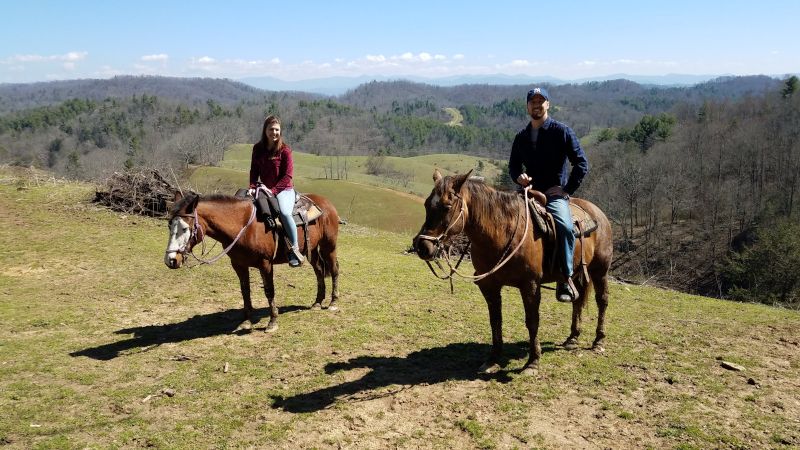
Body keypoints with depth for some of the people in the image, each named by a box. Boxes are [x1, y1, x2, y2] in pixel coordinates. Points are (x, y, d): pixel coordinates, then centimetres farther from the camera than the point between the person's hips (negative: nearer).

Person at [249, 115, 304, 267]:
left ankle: (295, 249, -22)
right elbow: (254, 170, 11)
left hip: (284, 189, -6)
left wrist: (273, 190, -17)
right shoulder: (258, 149, 7)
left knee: (284, 212, -33)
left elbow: (288, 175, -11)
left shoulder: (284, 150, -8)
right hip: (264, 189, 6)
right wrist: (253, 187, -7)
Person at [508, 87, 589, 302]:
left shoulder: (562, 131, 0)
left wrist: (567, 190, -8)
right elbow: (513, 165, 23)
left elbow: (582, 164, -1)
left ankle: (566, 279, -21)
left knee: (565, 226, -32)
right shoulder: (521, 137, 14)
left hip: (555, 194, -5)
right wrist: (518, 176, 0)